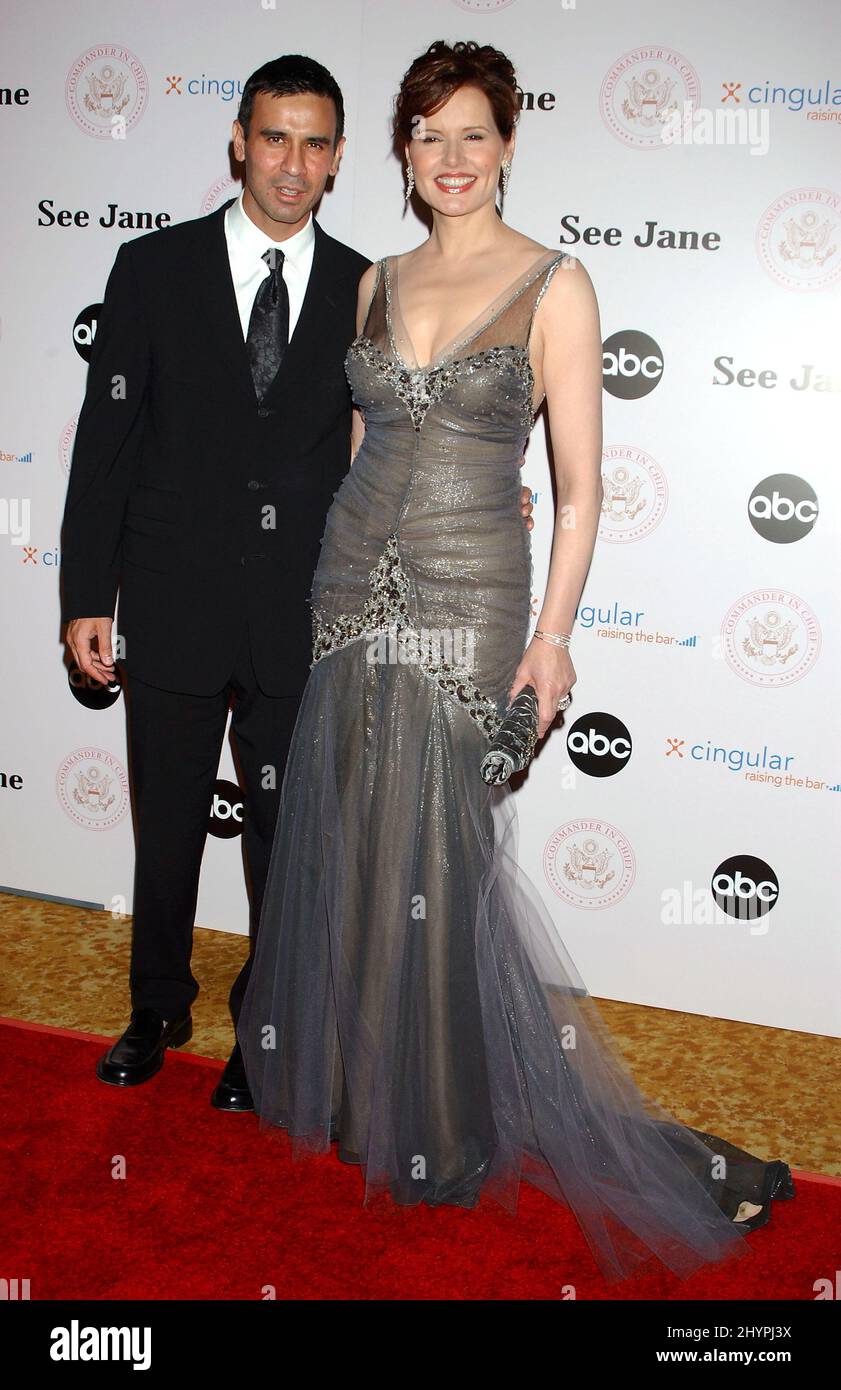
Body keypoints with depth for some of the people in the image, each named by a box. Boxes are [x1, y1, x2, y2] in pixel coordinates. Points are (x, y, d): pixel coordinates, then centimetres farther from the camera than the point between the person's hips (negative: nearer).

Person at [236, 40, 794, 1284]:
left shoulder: (555, 285, -4)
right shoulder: (379, 283, 11)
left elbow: (580, 486, -7)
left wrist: (553, 636, -13)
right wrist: (340, 568, 14)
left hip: (468, 601, -5)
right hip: (357, 579, 5)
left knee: (449, 856, -1)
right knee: (350, 845, 11)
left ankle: (455, 1121, 20)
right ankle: (366, 1087, 32)